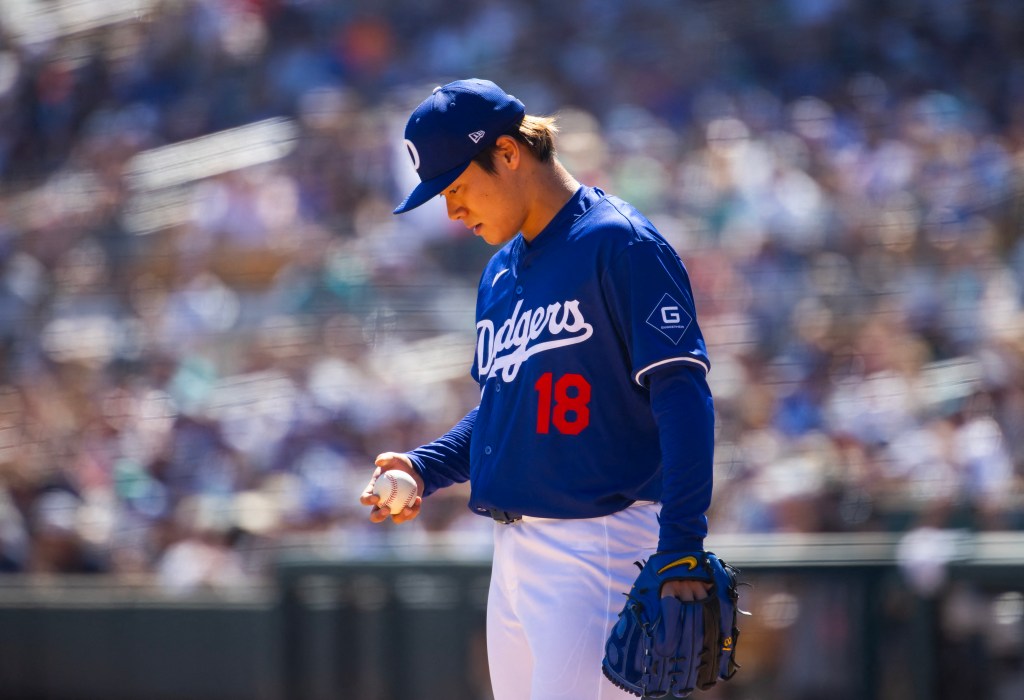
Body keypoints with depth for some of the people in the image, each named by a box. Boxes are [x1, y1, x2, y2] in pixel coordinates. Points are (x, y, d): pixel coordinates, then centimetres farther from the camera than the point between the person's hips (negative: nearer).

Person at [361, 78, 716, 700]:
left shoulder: (619, 245, -10)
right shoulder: (500, 275, 18)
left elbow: (683, 397, -16)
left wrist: (681, 551, -24)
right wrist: (424, 469, 8)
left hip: (599, 547, -9)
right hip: (514, 551, 9)